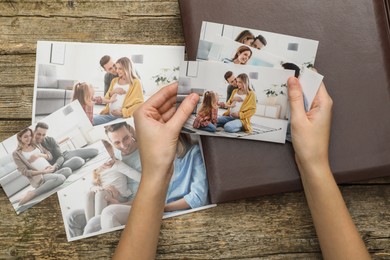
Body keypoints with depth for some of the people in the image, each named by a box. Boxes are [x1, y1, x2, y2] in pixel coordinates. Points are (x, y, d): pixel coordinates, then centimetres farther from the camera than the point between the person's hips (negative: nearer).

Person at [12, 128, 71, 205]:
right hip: (39, 177, -6)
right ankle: (33, 193, -24)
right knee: (60, 178, -33)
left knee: (68, 170, -24)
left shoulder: (35, 145, 17)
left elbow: (50, 156, 16)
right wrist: (43, 171, -15)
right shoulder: (16, 154, 1)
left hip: (51, 171, 6)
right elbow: (24, 172, -6)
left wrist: (39, 155, -6)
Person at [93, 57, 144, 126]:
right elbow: (106, 98, 20)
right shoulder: (114, 80, 21)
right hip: (109, 114, 6)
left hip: (122, 117, -6)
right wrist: (113, 92, -1)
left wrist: (123, 112, -15)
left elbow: (139, 103, -6)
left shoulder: (135, 83, 3)